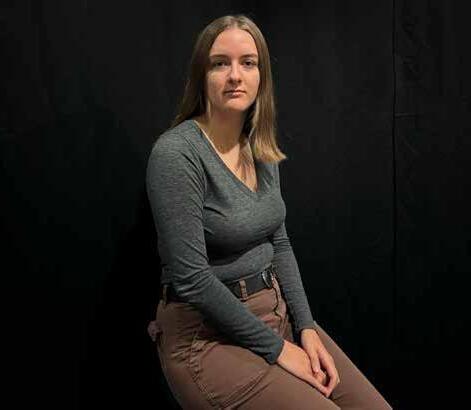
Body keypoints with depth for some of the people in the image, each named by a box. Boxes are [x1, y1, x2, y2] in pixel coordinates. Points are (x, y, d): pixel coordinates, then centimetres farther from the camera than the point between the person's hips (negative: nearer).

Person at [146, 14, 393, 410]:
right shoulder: (176, 153, -19)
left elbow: (279, 245, 10)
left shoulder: (261, 150, 4)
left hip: (276, 309, 7)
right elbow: (191, 278, -22)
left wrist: (306, 328, -2)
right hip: (206, 333, -7)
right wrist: (275, 348, -15)